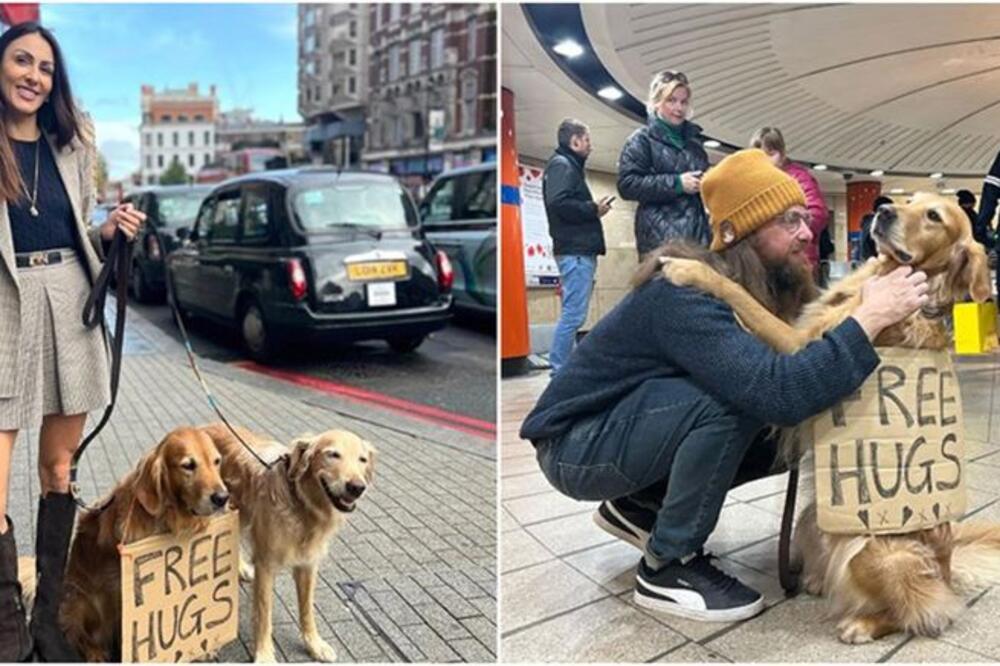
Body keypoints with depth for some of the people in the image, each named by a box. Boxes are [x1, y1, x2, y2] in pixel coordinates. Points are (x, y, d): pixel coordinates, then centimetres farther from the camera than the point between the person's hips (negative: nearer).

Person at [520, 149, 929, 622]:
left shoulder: (758, 285, -1)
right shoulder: (686, 295, -30)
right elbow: (779, 392, -40)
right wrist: (871, 317, -32)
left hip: (630, 422, 9)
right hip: (575, 446, -8)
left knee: (782, 436, 0)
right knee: (735, 401, -29)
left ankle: (637, 505, 12)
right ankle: (667, 567, -10)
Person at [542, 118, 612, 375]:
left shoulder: (569, 165, 23)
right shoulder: (561, 164, -8)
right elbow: (559, 203, -22)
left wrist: (593, 208, 8)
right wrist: (594, 209, -12)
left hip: (579, 251, 11)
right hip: (576, 252, -11)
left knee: (572, 313, 12)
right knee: (574, 314, -11)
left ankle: (562, 368, 17)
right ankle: (560, 371, -8)